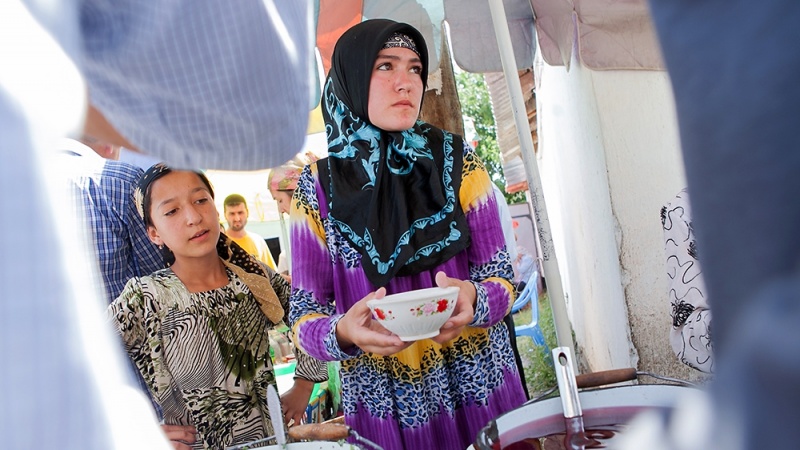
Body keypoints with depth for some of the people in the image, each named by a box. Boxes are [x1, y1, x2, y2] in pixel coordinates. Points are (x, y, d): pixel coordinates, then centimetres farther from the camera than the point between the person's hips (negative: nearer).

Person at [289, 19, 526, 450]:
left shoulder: (454, 158, -5)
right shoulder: (317, 186, -6)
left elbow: (500, 278, -4)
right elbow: (305, 317, -5)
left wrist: (472, 300, -26)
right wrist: (343, 333, -26)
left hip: (479, 388, 1)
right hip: (384, 405, 0)